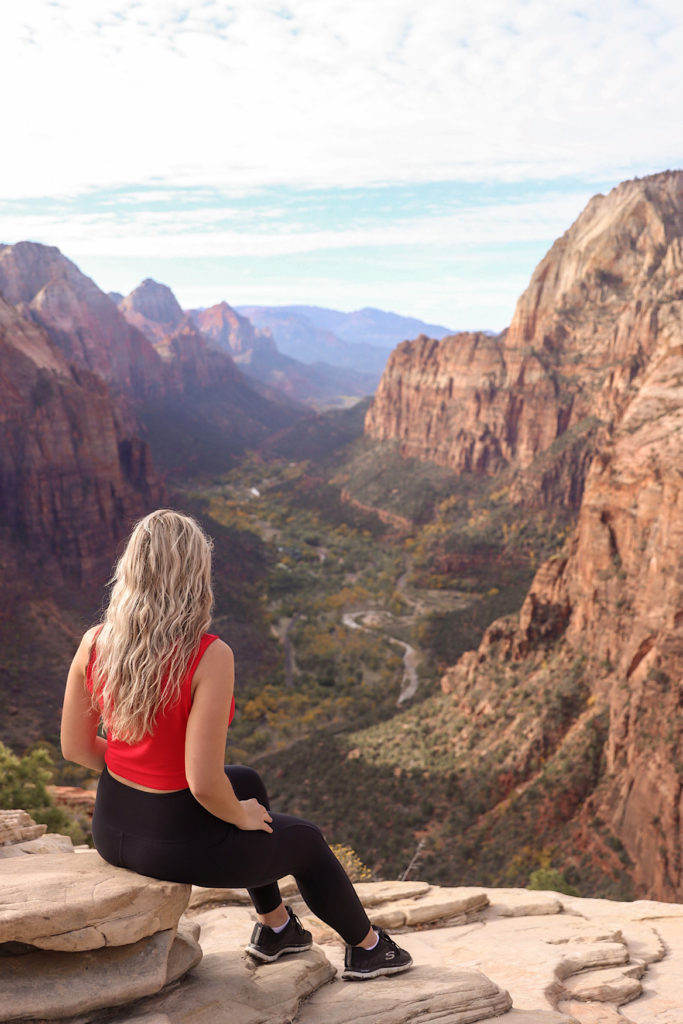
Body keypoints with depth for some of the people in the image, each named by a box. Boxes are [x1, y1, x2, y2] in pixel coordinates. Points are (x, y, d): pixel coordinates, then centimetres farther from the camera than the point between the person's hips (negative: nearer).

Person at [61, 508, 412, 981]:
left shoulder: (95, 643, -11)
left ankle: (275, 927, 48)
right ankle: (368, 948, 50)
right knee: (305, 839, 23)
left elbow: (75, 746, -1)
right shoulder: (209, 656, -29)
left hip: (113, 825, 6)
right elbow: (204, 783, -28)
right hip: (179, 842, -6)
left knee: (248, 782, 32)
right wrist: (240, 816, -6)